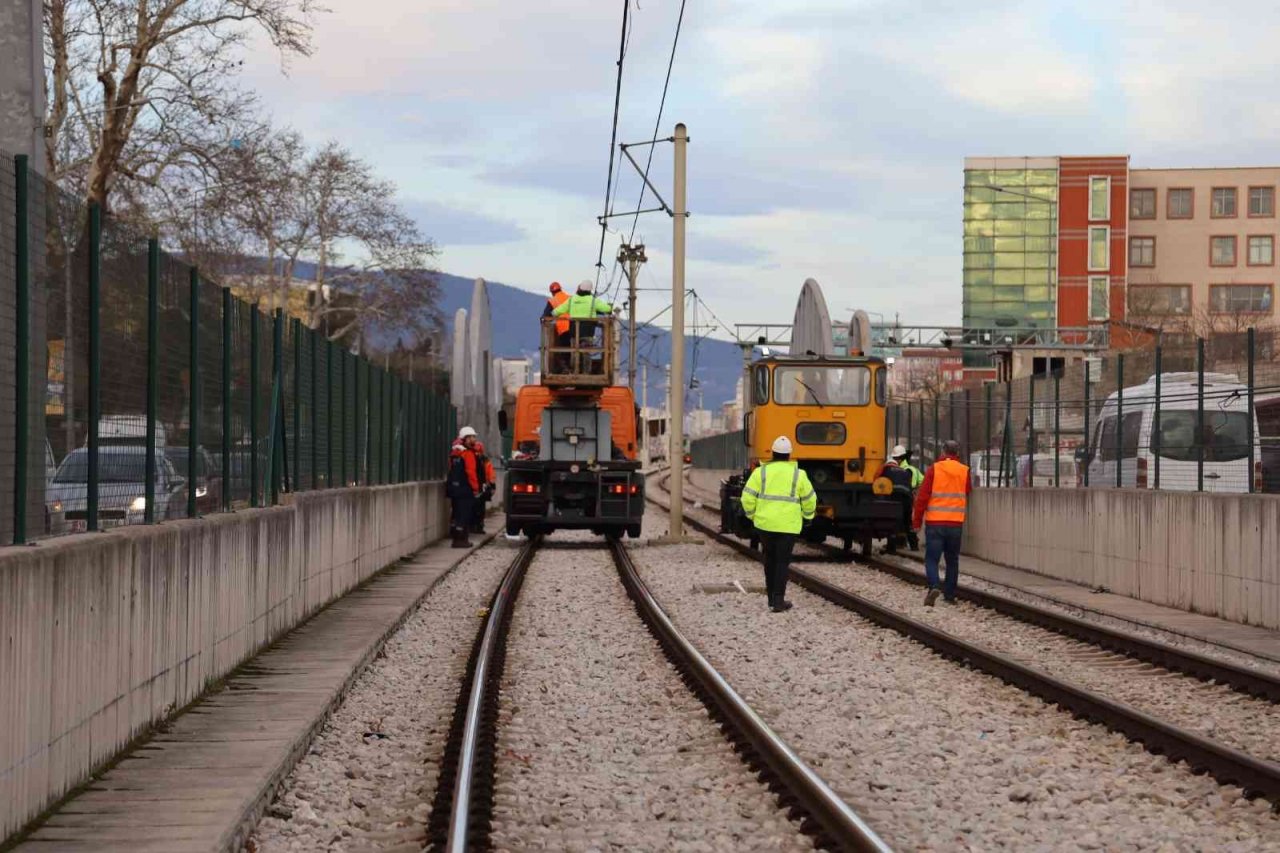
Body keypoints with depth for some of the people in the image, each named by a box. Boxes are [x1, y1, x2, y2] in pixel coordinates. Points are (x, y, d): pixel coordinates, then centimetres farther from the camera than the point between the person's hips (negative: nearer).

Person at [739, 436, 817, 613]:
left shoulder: (761, 472, -2)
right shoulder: (798, 474, -2)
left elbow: (747, 497, -3)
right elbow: (809, 499, 5)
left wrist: (752, 515, 13)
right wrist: (807, 517, 23)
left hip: (765, 523, 2)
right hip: (788, 525, -2)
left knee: (770, 559, 16)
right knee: (782, 561, 2)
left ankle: (772, 598, 21)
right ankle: (778, 600, -6)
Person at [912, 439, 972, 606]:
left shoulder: (934, 469, -7)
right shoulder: (964, 471, 1)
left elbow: (922, 496, -7)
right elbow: (968, 492, 19)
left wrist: (916, 521, 1)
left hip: (935, 522, -3)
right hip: (956, 523, 3)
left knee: (932, 558, -1)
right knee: (952, 560, 14)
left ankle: (934, 586, -23)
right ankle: (949, 595, 16)